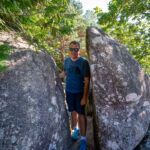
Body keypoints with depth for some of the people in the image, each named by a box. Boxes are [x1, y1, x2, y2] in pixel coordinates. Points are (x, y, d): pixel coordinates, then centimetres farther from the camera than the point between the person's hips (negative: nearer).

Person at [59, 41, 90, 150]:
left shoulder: (84, 62, -16)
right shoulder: (67, 60, 1)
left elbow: (87, 81, -16)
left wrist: (84, 97, -18)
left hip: (80, 92, -5)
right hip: (69, 91, 5)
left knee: (81, 114, 2)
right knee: (73, 111, 18)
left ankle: (83, 139, 18)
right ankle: (76, 129, 43)